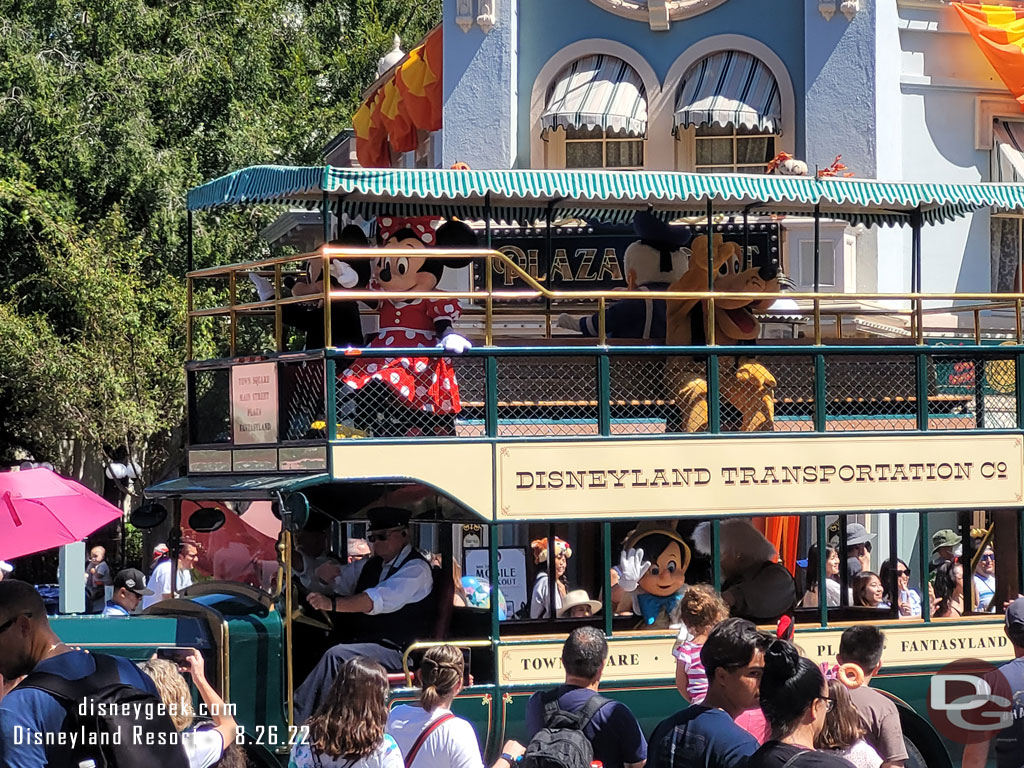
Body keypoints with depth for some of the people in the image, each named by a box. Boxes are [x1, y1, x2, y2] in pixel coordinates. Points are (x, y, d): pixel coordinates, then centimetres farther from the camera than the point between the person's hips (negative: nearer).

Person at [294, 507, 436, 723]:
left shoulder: (416, 569, -8)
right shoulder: (372, 565, 19)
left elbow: (379, 600, -24)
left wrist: (333, 604, -36)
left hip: (397, 653, -8)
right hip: (364, 645, 8)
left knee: (337, 656, -30)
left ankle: (296, 719, -33)